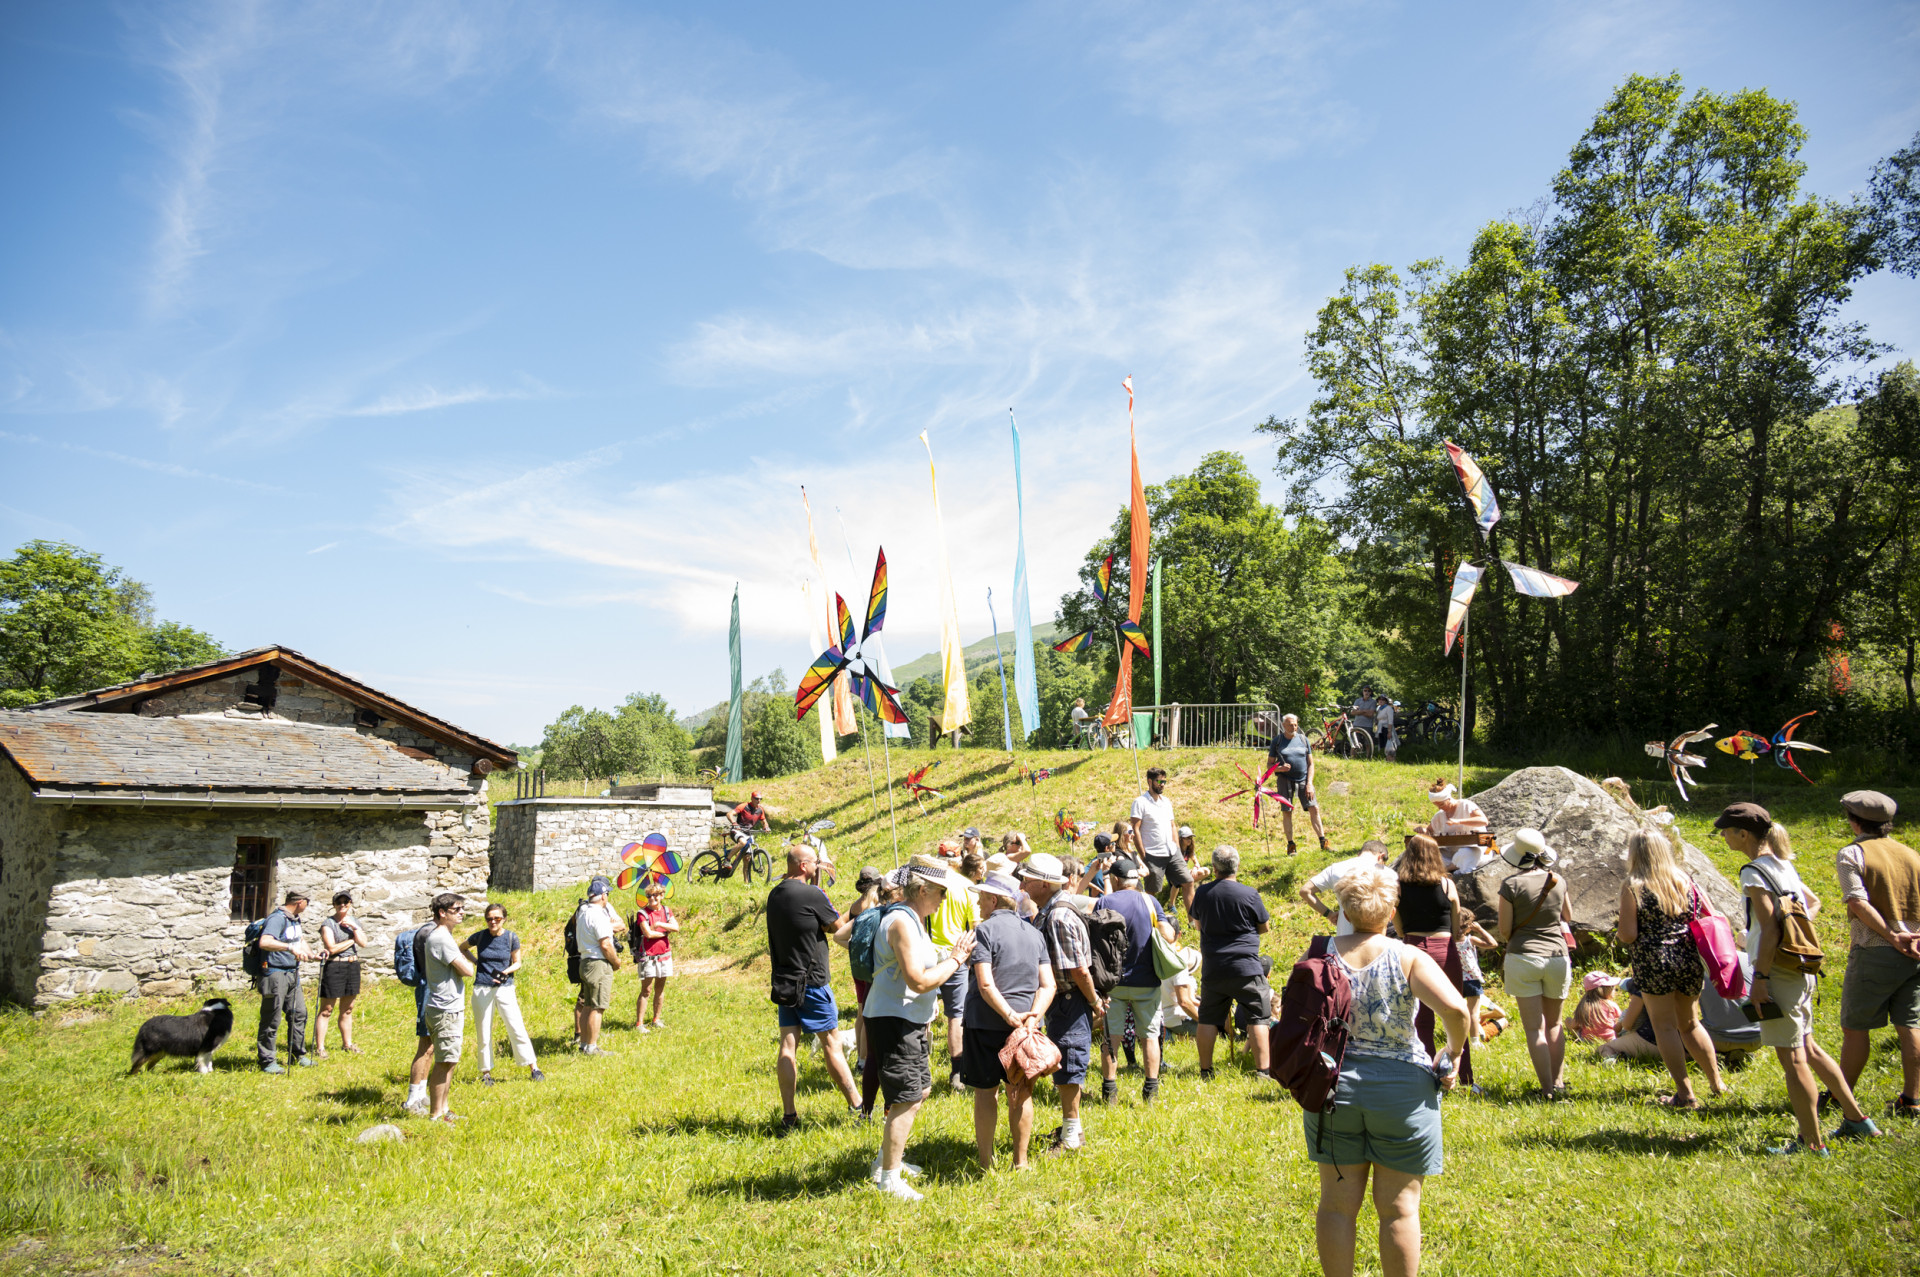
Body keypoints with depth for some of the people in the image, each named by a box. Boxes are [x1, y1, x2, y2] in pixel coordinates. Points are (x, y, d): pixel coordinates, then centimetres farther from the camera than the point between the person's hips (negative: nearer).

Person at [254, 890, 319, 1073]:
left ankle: (298, 1055, 25)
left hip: (292, 974, 9)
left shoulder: (294, 919, 14)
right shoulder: (277, 918, -17)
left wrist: (311, 955, 14)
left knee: (299, 1013, 13)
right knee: (271, 1020, -2)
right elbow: (264, 942, -33)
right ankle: (267, 1062, 7)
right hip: (275, 974, -9)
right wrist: (290, 948, -41)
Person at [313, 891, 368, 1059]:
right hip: (333, 967, -6)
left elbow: (363, 942, 2)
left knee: (347, 1010, 14)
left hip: (353, 966, 6)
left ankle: (347, 1043, 23)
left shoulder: (354, 922, 14)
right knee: (326, 1010, -4)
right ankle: (319, 1048, -1)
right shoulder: (328, 924, -5)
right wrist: (352, 940, -5)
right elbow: (332, 947, -15)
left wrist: (354, 927, -10)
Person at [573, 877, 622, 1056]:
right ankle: (591, 1047, -1)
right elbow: (605, 945, -19)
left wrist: (609, 926, -4)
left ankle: (583, 1042, 23)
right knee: (597, 1007, -4)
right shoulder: (598, 915, -17)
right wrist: (617, 962, -6)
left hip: (585, 961, 9)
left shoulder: (582, 910, 11)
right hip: (599, 964, -9)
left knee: (588, 1006, 16)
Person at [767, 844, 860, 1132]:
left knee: (788, 1046, 6)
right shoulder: (812, 895, -16)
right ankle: (856, 1106, 12)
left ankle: (788, 1117, 7)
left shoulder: (774, 895, 6)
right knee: (831, 1043, 3)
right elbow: (838, 926, -5)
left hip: (784, 982, 6)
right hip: (812, 981, -6)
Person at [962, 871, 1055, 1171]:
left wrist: (1010, 1016, -19)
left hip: (987, 1023, -5)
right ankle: (1021, 1161, 20)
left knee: (985, 1093, 6)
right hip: (1028, 1025, 5)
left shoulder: (984, 930, -9)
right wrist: (1033, 1017, -10)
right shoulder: (1034, 933, 8)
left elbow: (985, 985, -19)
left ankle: (986, 1163, 12)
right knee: (1021, 1094, 14)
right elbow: (1048, 985, 0)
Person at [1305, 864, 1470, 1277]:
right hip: (1401, 1091, -2)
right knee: (1399, 1208, 10)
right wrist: (1452, 1054, -5)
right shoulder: (1408, 958, -10)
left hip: (1333, 1087, 2)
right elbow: (1456, 1009, -21)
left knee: (1338, 1204, 12)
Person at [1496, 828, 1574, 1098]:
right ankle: (1558, 1081, 21)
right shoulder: (1558, 881, 1)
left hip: (1522, 958, -3)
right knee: (1554, 1023, 20)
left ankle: (1547, 1088, 0)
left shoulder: (1512, 885, -11)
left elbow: (1505, 930, -6)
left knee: (1534, 1028, 2)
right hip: (1557, 956, 4)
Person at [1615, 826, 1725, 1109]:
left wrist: (1618, 933, 8)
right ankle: (1717, 1082, 27)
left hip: (1653, 963, -5)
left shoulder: (1632, 887, -11)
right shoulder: (1684, 881, 4)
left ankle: (1685, 1093, 4)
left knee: (1665, 1026, 5)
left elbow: (1628, 935, -14)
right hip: (1688, 959, 5)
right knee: (1690, 1023, 22)